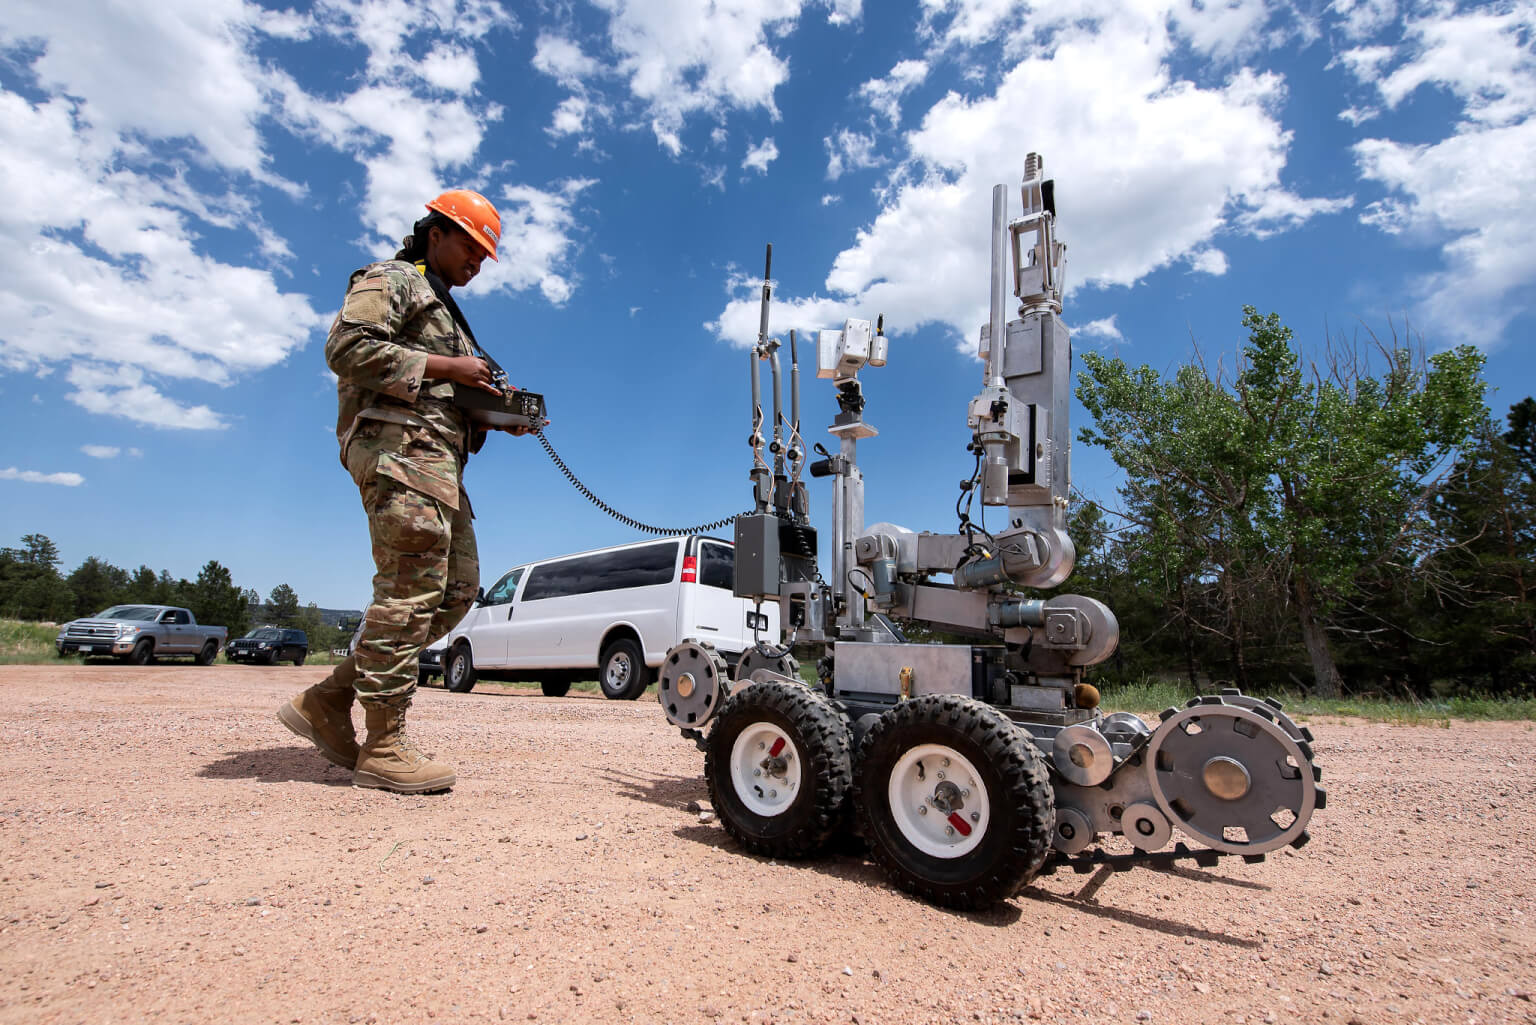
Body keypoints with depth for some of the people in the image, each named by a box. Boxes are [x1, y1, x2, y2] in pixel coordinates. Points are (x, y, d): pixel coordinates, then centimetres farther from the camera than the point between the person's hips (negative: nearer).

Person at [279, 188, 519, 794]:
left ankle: (327, 701, 9)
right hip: (400, 448, -10)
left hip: (436, 459, 10)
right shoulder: (391, 280, 5)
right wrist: (444, 368, -13)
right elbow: (347, 346, -13)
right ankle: (383, 748, -7)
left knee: (456, 589, 4)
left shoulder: (442, 311, 33)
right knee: (410, 590, -14)